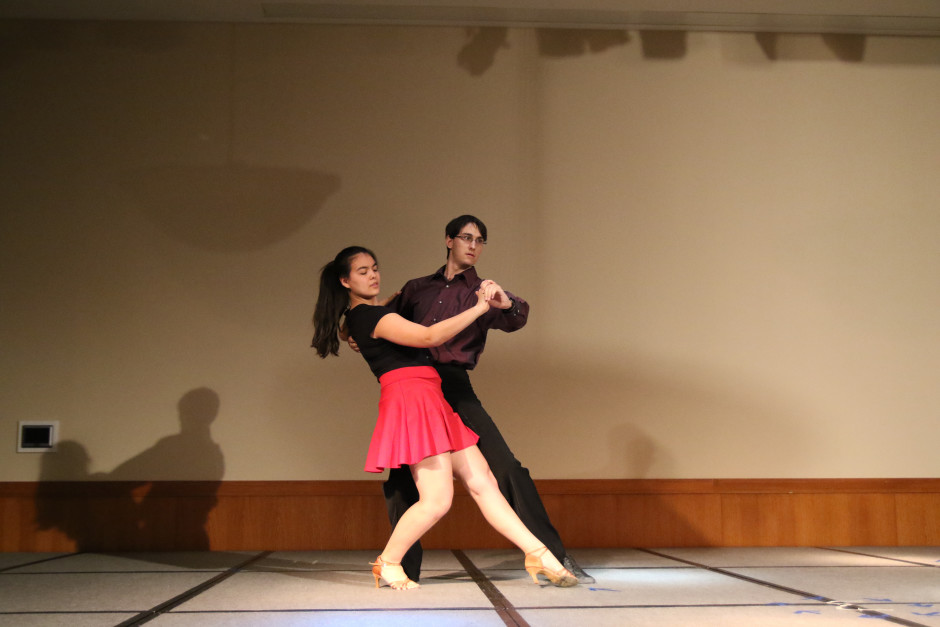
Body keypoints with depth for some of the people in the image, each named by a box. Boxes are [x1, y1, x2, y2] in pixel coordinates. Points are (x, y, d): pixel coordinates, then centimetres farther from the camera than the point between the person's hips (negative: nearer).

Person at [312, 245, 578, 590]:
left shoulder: (369, 313, 20)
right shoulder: (369, 316, -11)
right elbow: (429, 336, -18)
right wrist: (479, 307, -13)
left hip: (431, 403, 10)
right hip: (411, 398, -10)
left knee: (482, 481, 2)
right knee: (437, 500, -13)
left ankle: (538, 554, 0)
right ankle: (387, 563, 7)